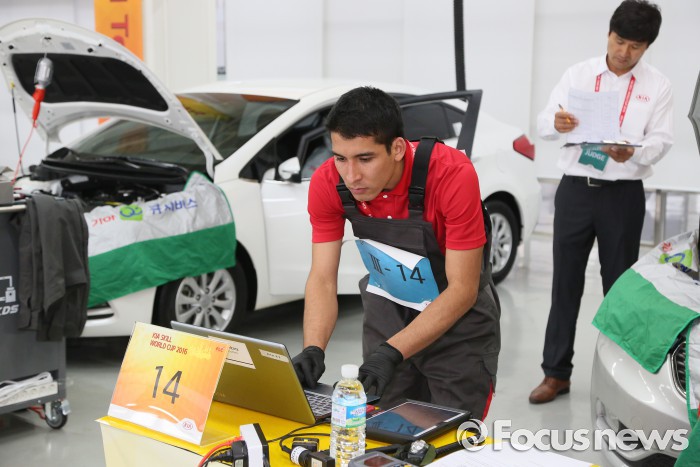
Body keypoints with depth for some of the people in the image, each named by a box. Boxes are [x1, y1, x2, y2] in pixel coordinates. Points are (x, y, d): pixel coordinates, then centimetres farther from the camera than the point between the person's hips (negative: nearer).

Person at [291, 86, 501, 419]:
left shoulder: (452, 174, -30)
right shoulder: (327, 183, -19)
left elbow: (462, 290, -26)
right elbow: (322, 278, -13)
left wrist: (393, 352, -33)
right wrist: (313, 350, -30)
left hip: (458, 320, -3)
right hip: (387, 313, 3)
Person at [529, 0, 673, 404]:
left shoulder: (657, 86, 2)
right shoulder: (578, 74, 5)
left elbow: (662, 139, -5)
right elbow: (543, 122, 0)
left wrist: (633, 153, -27)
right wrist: (556, 123, -25)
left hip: (624, 194, -1)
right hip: (576, 188, 1)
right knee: (566, 283, 4)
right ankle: (557, 372, 12)